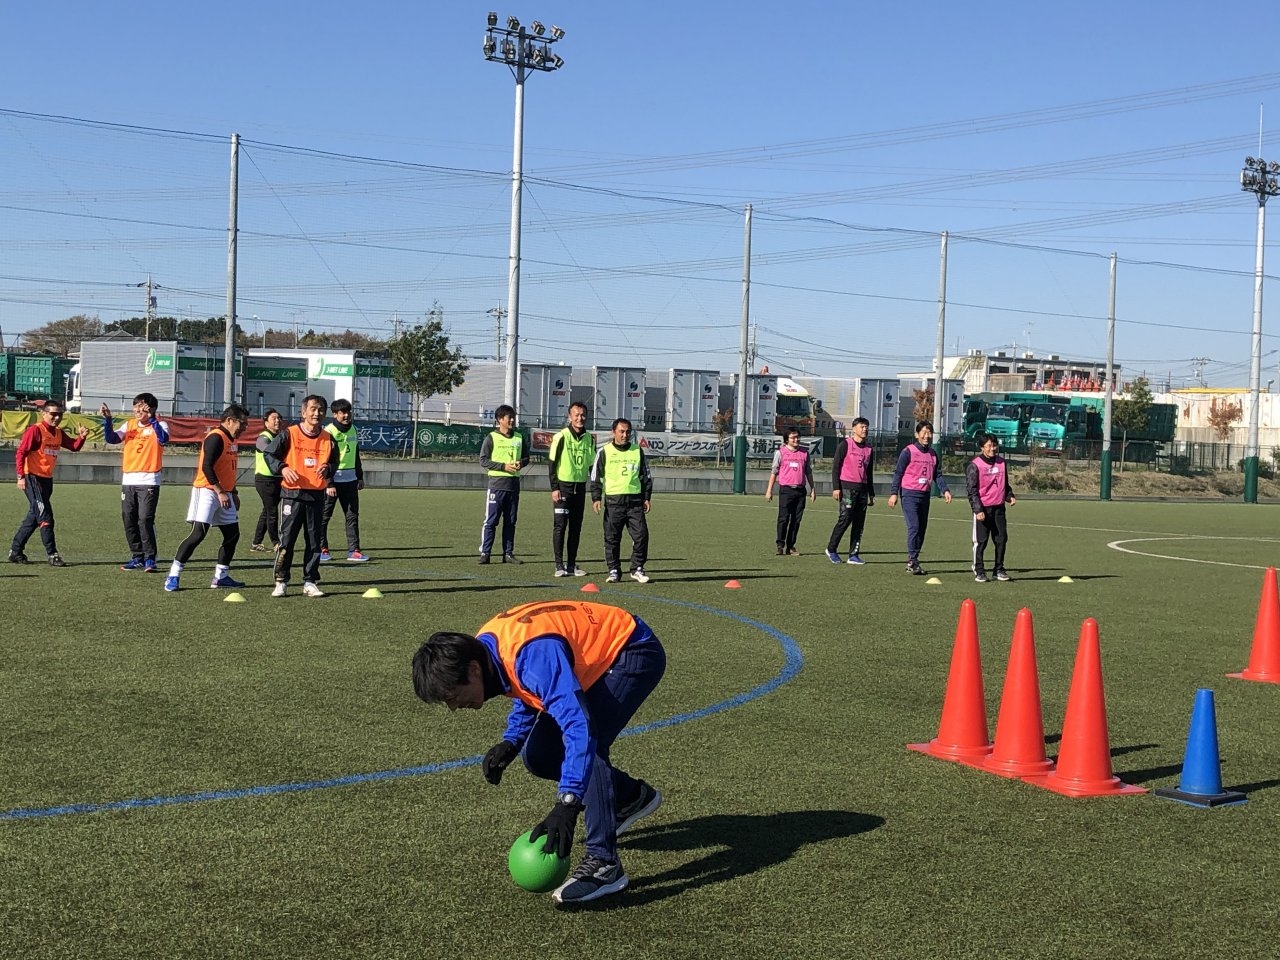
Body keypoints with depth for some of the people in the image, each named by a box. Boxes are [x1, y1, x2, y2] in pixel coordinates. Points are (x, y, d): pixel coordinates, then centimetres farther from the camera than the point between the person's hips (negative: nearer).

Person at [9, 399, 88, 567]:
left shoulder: (59, 433, 11)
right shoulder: (35, 430, -11)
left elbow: (74, 446, 8)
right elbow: (20, 453, -15)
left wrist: (81, 437, -13)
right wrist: (21, 476, -22)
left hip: (47, 479, 8)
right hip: (32, 478, -8)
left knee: (34, 517, 13)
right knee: (45, 516, -10)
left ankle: (15, 552, 23)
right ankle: (53, 555, -8)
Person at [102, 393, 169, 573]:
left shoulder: (159, 425, -1)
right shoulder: (129, 425, 12)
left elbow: (163, 439, -22)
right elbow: (111, 438, -1)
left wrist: (151, 419, -25)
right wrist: (107, 420, -14)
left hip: (149, 481, -5)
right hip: (128, 481, 5)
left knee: (145, 519, -12)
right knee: (129, 520, 7)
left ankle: (150, 559, -5)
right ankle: (137, 557, 17)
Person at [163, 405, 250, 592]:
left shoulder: (233, 440, 15)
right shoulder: (216, 438, -14)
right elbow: (206, 467, -21)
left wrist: (233, 493, 21)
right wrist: (220, 492, -22)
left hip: (224, 494, 10)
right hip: (207, 491, -10)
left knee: (233, 534, 8)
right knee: (199, 533, -14)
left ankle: (221, 577, 16)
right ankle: (173, 576, -8)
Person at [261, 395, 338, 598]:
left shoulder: (328, 439, 7)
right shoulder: (289, 434, -4)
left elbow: (335, 463, 18)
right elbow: (268, 453, 0)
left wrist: (327, 469, -4)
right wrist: (282, 468, -16)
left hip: (317, 496, 4)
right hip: (292, 495, -4)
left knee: (314, 541, 7)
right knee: (286, 540, -3)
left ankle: (310, 583, 15)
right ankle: (281, 582, 6)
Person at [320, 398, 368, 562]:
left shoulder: (352, 429, 10)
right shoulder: (328, 432, -11)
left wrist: (360, 476, 20)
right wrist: (328, 483, -18)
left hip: (350, 480, 6)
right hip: (332, 480, -6)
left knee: (352, 515, 3)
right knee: (324, 515, 3)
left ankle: (353, 550, 4)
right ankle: (322, 549, 13)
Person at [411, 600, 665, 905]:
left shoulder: (534, 654, -38)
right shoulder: (485, 647, -8)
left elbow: (578, 727, -43)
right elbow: (528, 692, 13)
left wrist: (567, 805, -48)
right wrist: (511, 743, -2)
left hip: (635, 652, -9)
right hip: (596, 658, 9)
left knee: (588, 743, -27)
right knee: (538, 757, 6)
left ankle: (604, 865, -20)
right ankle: (633, 797, 25)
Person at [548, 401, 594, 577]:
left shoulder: (589, 439, 9)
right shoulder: (561, 437, -7)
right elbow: (552, 463, -7)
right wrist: (554, 488, -11)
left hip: (580, 487, 5)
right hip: (563, 485, -5)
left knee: (576, 527, 8)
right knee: (560, 526, -5)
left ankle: (572, 565, 14)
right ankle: (560, 566, -1)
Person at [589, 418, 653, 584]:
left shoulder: (638, 451, 11)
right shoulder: (604, 452, 4)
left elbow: (646, 475, 18)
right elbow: (596, 476, 6)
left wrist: (646, 497, 11)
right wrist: (596, 498, -2)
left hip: (635, 500, 2)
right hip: (613, 500, -2)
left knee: (641, 535, -4)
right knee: (612, 538, 0)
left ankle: (637, 569, 8)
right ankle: (614, 571, 10)